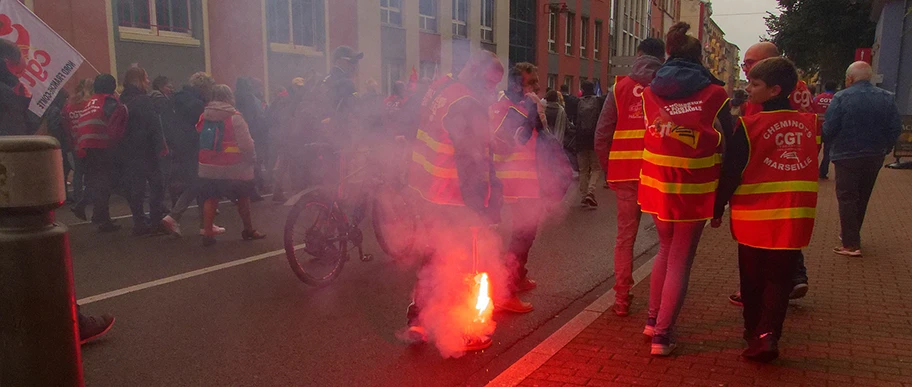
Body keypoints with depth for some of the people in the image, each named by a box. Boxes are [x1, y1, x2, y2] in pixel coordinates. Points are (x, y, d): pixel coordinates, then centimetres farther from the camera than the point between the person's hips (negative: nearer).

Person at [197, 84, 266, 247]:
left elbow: (201, 138, 12)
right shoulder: (234, 117, -12)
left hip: (208, 166, 4)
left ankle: (208, 233, 3)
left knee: (211, 199, 9)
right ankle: (248, 230, 22)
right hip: (233, 167, -4)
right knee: (243, 197, 11)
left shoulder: (204, 116, 3)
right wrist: (252, 158, 0)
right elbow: (246, 143, -15)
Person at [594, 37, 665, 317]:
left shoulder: (620, 87, 4)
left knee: (625, 236, 10)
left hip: (625, 173, 1)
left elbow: (602, 136, 0)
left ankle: (621, 299, 13)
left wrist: (610, 169, 9)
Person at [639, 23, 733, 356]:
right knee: (680, 259, 6)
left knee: (666, 249, 23)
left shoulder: (649, 93, 2)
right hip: (695, 189, -3)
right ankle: (662, 335, 8)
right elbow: (726, 142, 3)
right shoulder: (714, 95, -5)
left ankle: (653, 319, 27)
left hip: (656, 185, 3)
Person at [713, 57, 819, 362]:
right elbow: (811, 163, 15)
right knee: (780, 279, 10)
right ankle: (768, 334, -1)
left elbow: (731, 173, -8)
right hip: (796, 215, 3)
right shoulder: (809, 123, 4)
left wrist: (718, 210, 1)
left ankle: (755, 333, 23)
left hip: (755, 215, -3)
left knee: (753, 279, 13)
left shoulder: (750, 125, -10)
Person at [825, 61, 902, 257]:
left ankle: (851, 244, -4)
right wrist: (884, 148, 12)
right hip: (875, 157, 5)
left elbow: (828, 129, -15)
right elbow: (896, 128, -2)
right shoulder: (887, 98, 1)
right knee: (862, 199, 18)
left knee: (847, 199, 1)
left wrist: (826, 140, 6)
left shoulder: (841, 97, -14)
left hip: (847, 156, -5)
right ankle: (853, 236, 30)